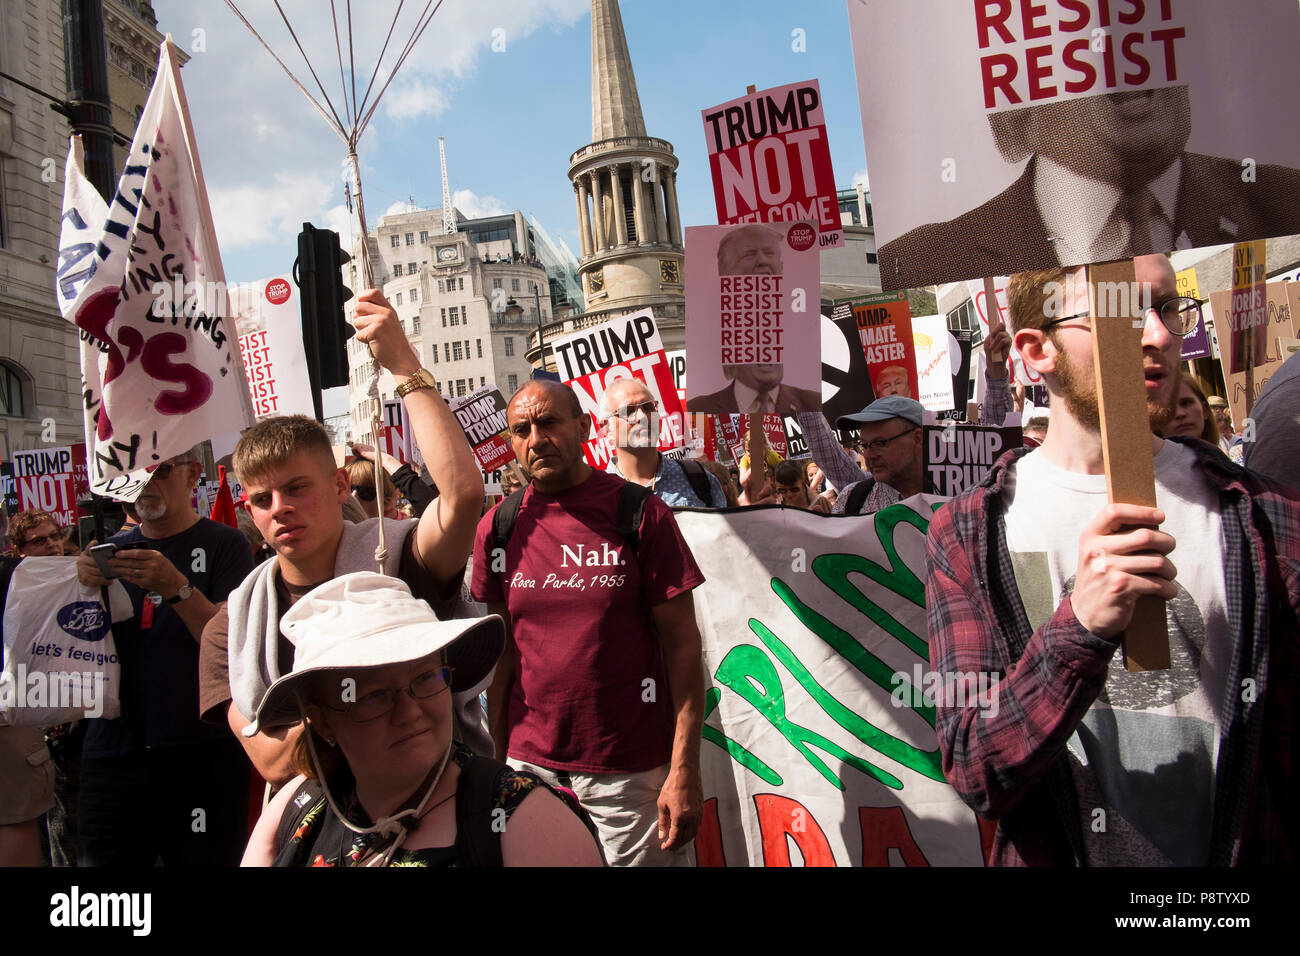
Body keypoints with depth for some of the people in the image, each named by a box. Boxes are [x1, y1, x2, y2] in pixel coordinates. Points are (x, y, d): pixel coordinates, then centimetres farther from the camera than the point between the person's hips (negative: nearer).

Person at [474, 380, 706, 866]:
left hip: (631, 770, -3)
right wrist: (497, 759, 3)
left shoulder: (640, 514, -9)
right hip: (530, 765, 3)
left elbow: (682, 643, -9)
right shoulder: (498, 528, 2)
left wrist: (685, 770, -13)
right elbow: (503, 649, 6)